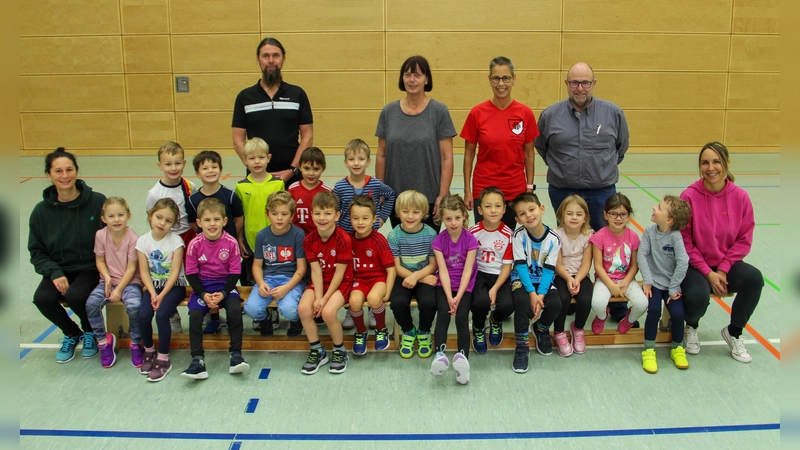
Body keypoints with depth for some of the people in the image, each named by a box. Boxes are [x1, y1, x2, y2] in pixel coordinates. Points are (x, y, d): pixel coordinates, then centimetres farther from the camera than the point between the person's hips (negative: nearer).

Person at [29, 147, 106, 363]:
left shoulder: (97, 202, -9)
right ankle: (71, 334, 9)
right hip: (58, 271, 3)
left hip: (91, 268, -3)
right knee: (42, 298, -25)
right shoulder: (41, 211, -1)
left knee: (75, 295, -32)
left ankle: (90, 332, 6)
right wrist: (54, 273, -12)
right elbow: (36, 251, 5)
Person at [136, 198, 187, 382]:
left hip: (174, 285, -3)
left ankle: (163, 359, -10)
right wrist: (153, 293, -16)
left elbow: (175, 272, -13)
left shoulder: (176, 240, -10)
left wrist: (162, 295, -20)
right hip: (153, 285, 3)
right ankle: (149, 351, 7)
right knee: (143, 315, -20)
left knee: (161, 314, -26)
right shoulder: (142, 241, -1)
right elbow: (144, 271, -3)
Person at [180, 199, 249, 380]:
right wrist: (204, 295, -16)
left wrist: (223, 293, -17)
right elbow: (191, 274, -3)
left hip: (226, 284, -1)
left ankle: (236, 355, -13)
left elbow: (235, 272, -5)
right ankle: (198, 360, -16)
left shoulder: (231, 243, -10)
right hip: (202, 286, 1)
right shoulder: (194, 244, -8)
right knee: (195, 314, -23)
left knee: (235, 311, -27)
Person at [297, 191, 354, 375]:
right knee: (304, 308, -22)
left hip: (341, 283, -4)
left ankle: (340, 351, -1)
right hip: (319, 282, 5)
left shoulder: (343, 239, -18)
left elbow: (339, 273, -16)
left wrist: (325, 298, -19)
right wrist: (318, 297, -18)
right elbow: (316, 271, -6)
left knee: (328, 311, -29)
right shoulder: (309, 240, -5)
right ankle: (317, 352, 0)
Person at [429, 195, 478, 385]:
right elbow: (443, 270, -10)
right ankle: (440, 354, -37)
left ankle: (463, 357, -30)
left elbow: (467, 270, -12)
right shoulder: (439, 241, -4)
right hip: (444, 285, 1)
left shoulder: (470, 239, -6)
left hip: (465, 286, 0)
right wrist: (449, 297, -21)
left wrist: (458, 297, -21)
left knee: (461, 316, -23)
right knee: (443, 314, -25)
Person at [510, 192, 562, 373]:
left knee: (555, 304, -25)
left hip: (544, 281, 2)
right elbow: (520, 266, -15)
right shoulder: (519, 235, -13)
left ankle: (541, 328, 13)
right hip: (523, 280, -2)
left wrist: (541, 294, -22)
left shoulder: (553, 238, -10)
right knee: (522, 301, -32)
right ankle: (521, 347, -12)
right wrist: (532, 293, -23)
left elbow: (549, 269, -10)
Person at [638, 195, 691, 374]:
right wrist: (647, 280, -16)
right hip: (653, 282, 1)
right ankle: (649, 350, -5)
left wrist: (673, 288, -17)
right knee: (654, 310, -22)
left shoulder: (675, 236, -13)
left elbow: (683, 262, -18)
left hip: (671, 284, -1)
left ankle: (677, 349, 13)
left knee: (677, 313, -17)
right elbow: (641, 255, -8)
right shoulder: (650, 231, -5)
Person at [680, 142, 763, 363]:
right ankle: (691, 328, 10)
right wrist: (708, 273, -14)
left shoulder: (740, 197, -5)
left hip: (726, 264, 3)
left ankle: (734, 333, 1)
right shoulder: (689, 196, -13)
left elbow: (744, 240, -1)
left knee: (754, 278, -26)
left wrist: (723, 269, -11)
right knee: (698, 295, -32)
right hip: (695, 265, -3)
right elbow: (684, 241, -9)